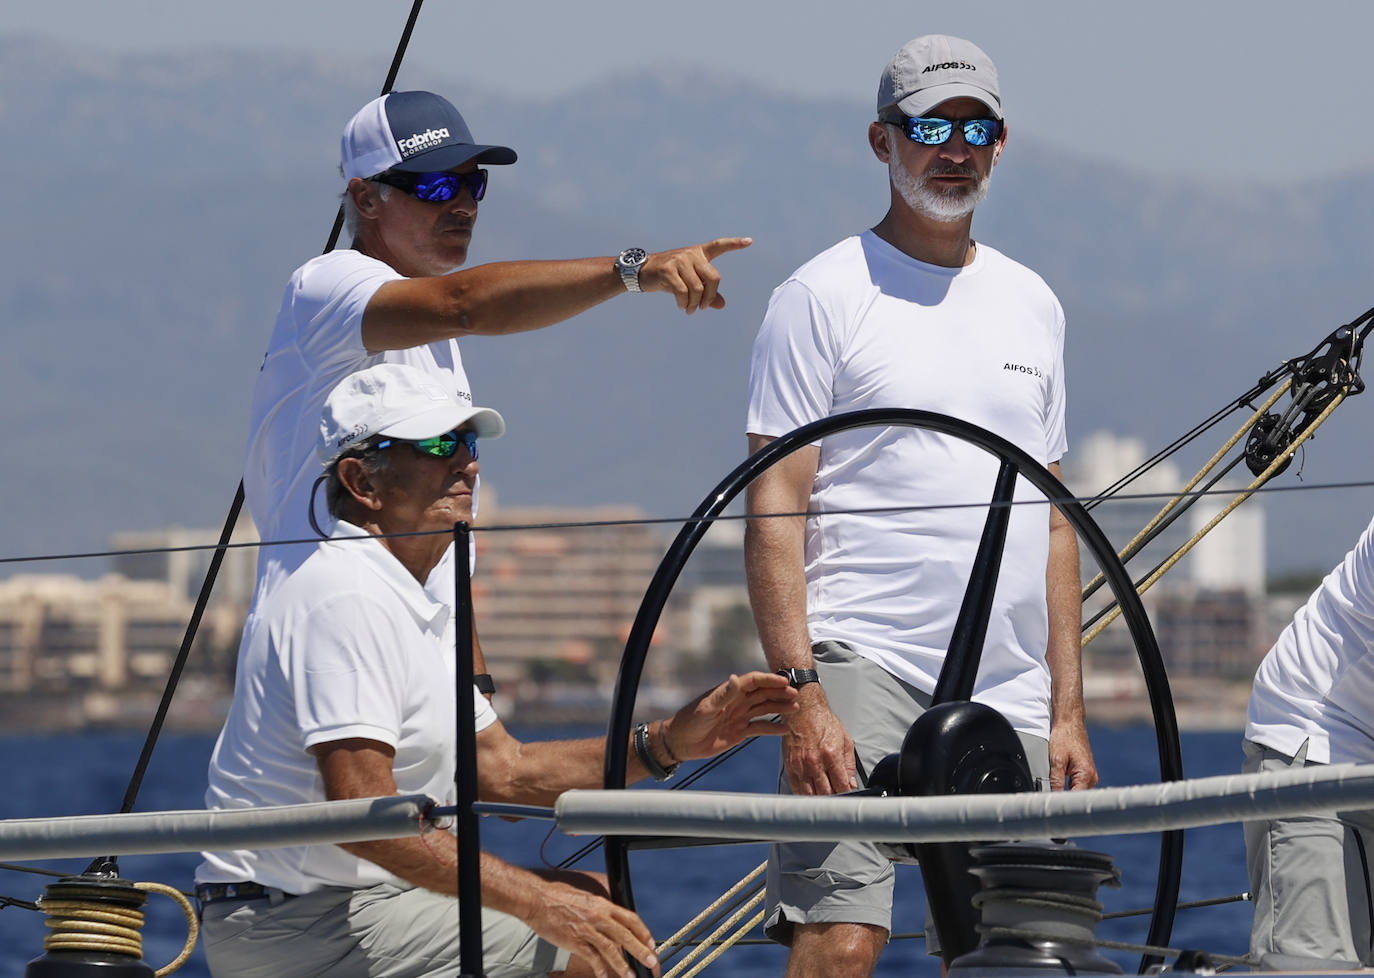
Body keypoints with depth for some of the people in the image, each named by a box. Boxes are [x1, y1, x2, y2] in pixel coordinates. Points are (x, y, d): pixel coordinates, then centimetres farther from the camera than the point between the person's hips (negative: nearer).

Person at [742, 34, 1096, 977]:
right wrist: (801, 692, -16)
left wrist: (1067, 710, 14)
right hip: (861, 663, -6)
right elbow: (774, 509, -6)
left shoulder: (1033, 305, 18)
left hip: (1010, 693, 6)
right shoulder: (825, 294, 0)